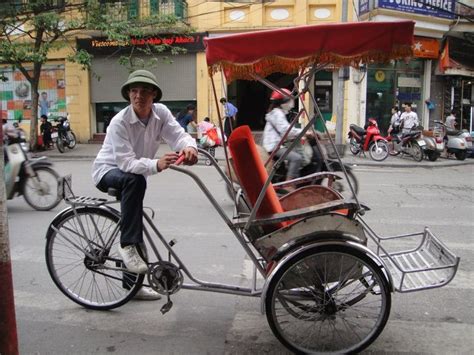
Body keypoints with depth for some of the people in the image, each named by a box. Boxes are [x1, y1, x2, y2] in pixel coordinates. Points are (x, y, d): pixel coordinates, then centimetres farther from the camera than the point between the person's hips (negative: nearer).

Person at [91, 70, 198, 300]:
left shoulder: (161, 112, -13)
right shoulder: (119, 122, -27)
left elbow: (178, 134, -25)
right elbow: (127, 163, -36)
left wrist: (189, 147, -50)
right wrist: (156, 165, -54)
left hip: (133, 172, 6)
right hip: (108, 170, -6)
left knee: (135, 229, 12)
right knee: (135, 180, -40)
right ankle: (128, 246, -33)